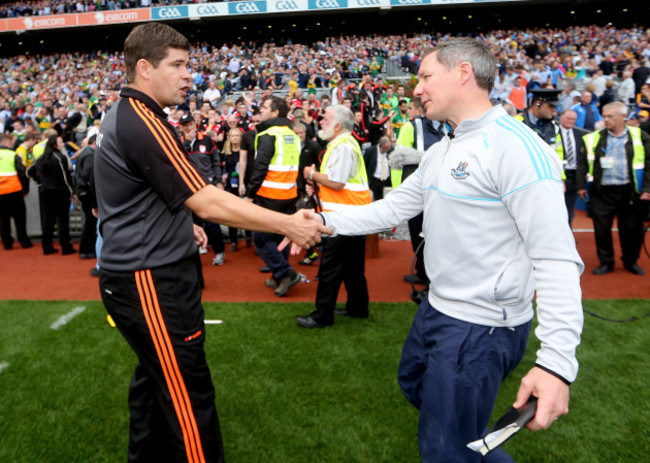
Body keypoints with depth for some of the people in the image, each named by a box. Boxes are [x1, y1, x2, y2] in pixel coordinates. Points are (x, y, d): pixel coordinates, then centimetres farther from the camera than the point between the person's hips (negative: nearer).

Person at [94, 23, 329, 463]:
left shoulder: (121, 115, 12)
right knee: (190, 394, -3)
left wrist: (179, 223, 16)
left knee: (156, 377, 21)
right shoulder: (143, 123, -20)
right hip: (152, 282, -11)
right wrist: (288, 224, -20)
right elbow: (207, 201, -24)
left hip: (139, 273, 11)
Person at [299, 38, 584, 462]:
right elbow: (393, 207, 12)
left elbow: (556, 260, -25)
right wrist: (325, 221, 2)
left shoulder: (517, 147, -22)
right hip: (437, 308, 10)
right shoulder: (440, 152, 9)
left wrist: (557, 362, -31)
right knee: (415, 384, 30)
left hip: (481, 328, -10)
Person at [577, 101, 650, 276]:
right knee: (601, 228, 3)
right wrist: (581, 185, 3)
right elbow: (582, 163, 8)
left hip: (629, 191, 0)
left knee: (631, 228, 9)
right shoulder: (594, 138, 5)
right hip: (602, 192, 1)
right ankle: (606, 262, 19)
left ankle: (631, 262, 28)